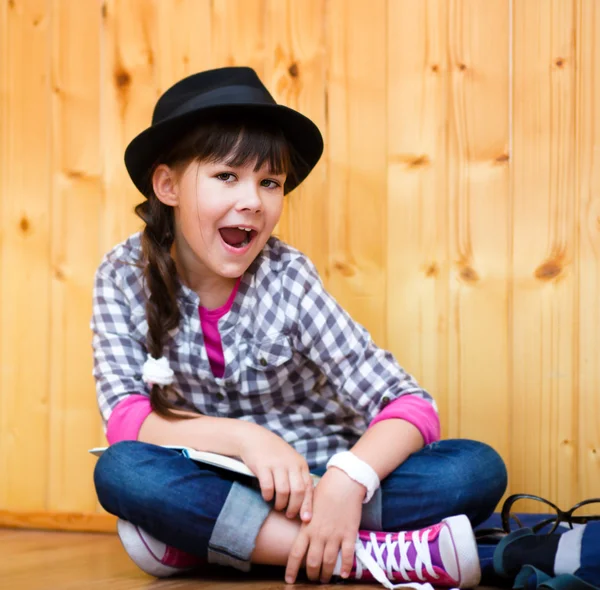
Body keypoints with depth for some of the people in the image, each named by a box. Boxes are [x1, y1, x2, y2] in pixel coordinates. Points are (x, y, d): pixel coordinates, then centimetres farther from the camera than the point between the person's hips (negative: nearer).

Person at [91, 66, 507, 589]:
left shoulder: (287, 279, -11)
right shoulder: (125, 277, -7)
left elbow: (412, 406, -16)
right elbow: (125, 418, -15)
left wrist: (349, 479, -36)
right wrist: (246, 438, -29)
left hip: (316, 485, 0)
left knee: (479, 468, -21)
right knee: (120, 470, -33)